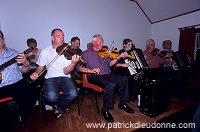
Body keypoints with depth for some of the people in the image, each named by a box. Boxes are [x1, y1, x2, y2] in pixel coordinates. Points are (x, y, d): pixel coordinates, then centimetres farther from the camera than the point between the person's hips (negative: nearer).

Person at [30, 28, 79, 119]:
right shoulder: (45, 51, 7)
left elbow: (66, 72, -8)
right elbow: (40, 67, 15)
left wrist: (73, 63, -27)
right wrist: (36, 73, -8)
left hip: (65, 77, 0)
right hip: (51, 78, 1)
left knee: (73, 94, -27)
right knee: (51, 96, -29)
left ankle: (59, 108, 8)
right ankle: (60, 105, 13)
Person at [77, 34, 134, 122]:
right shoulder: (86, 53, 4)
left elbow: (110, 64, 10)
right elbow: (79, 67, -6)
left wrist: (118, 58, -5)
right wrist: (90, 70, -22)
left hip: (108, 75, 6)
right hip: (95, 77, -6)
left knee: (124, 79, -13)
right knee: (111, 85, -32)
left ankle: (122, 103, 4)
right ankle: (105, 110, -10)